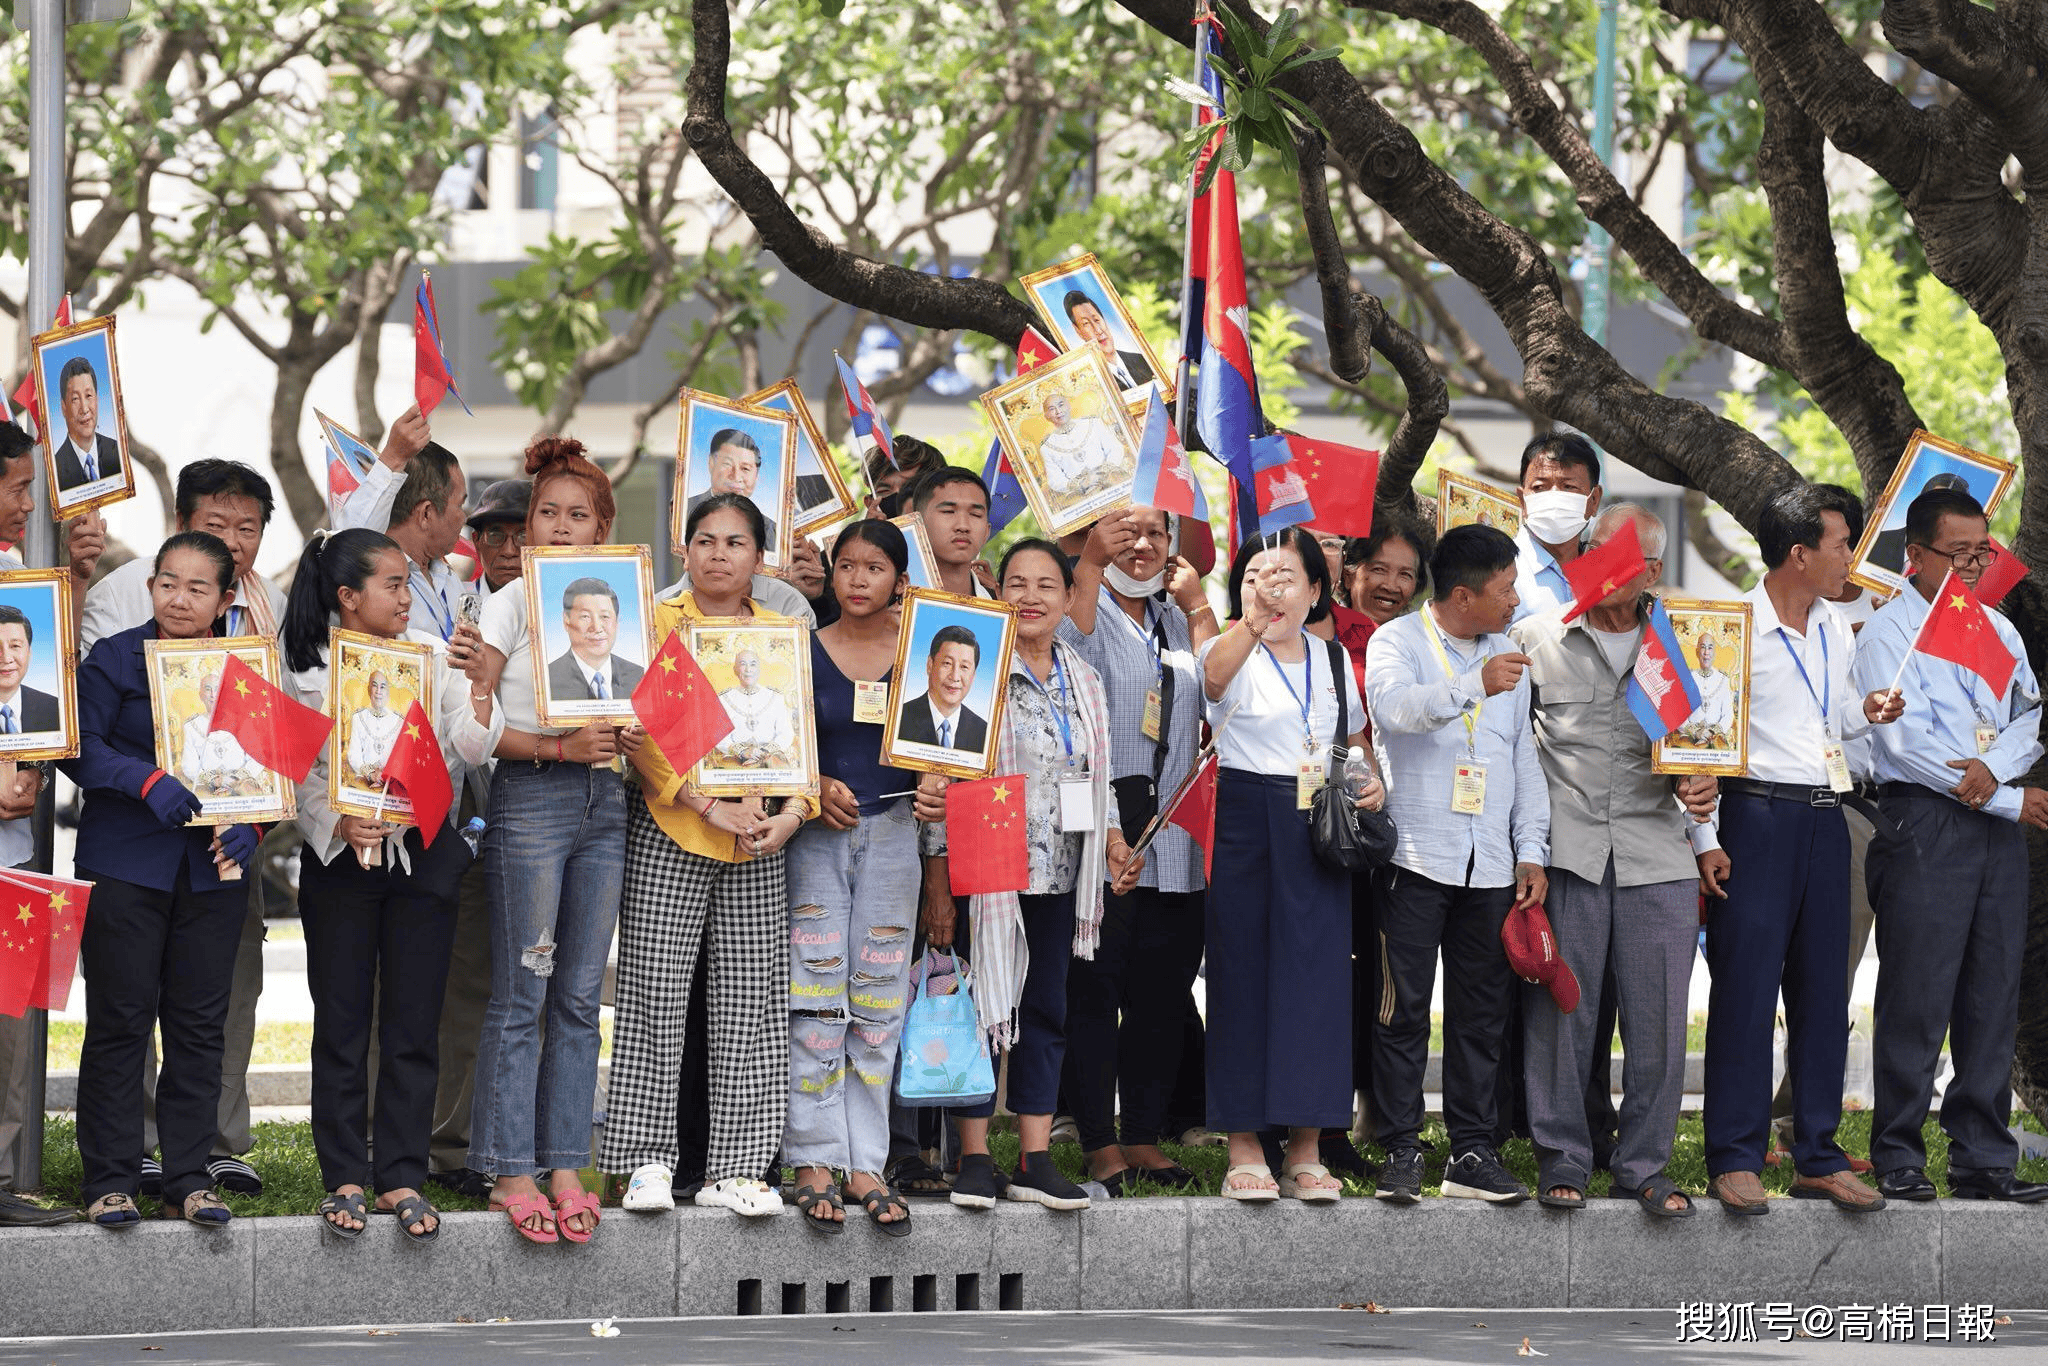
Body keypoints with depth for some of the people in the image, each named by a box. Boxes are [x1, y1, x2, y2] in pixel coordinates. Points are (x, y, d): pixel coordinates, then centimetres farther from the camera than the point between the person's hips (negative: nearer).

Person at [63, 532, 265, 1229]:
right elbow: (79, 747, -9)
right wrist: (147, 781, -23)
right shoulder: (115, 659, -2)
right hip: (124, 864, -3)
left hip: (213, 867, 3)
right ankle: (110, 1180, 4)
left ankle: (189, 1177, 13)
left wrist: (249, 827, -7)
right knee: (120, 1018, -2)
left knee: (200, 1024, 5)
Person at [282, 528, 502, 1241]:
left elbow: (472, 752, 0)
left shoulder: (434, 656, 4)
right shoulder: (309, 671, -1)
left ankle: (400, 1177, 8)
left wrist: (478, 685, -15)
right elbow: (303, 775, -1)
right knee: (341, 1024, 2)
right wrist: (342, 825, -18)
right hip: (339, 860, -2)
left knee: (414, 1026, 2)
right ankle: (345, 1177, 8)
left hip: (422, 854, 2)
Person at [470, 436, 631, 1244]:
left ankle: (565, 1166, 10)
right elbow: (470, 718, -7)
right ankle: (511, 1172, -1)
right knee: (522, 995, -5)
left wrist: (632, 737, -4)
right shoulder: (512, 604, 0)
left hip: (605, 800, 5)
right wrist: (557, 747, -17)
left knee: (580, 996, 6)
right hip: (530, 799, -5)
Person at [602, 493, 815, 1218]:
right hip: (667, 831, -4)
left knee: (752, 1006, 2)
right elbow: (640, 731, -9)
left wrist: (793, 812, -7)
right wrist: (708, 804, -17)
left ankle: (735, 1168, 6)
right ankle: (649, 1160, 2)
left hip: (759, 837, 4)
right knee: (656, 995, -4)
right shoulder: (658, 623, 0)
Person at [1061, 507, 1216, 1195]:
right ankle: (1099, 1143, 1)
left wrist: (1196, 601, 5)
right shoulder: (1085, 605, 3)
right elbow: (1071, 657, -19)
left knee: (1162, 994, 7)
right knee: (1094, 989, -3)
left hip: (1173, 841, 5)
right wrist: (1090, 565, -22)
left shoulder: (1179, 620, 19)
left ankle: (1146, 1137, 14)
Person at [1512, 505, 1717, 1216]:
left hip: (1657, 853, 1)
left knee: (1658, 1014, -1)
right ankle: (1561, 1158, 10)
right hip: (1565, 847, -1)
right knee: (1560, 1006, -1)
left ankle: (1645, 1163, 11)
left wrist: (1699, 785, -5)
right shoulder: (1536, 637, 8)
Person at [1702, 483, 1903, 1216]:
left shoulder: (1837, 628, 13)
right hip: (1757, 816, -7)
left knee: (1823, 990, 9)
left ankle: (1819, 1157, 15)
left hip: (1825, 819, 7)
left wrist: (1866, 713, 3)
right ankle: (1734, 1161, 0)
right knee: (1745, 989, -5)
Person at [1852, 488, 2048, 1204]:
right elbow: (1907, 741, -11)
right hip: (1925, 827, -6)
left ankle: (1983, 1159, 10)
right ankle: (1898, 1158, 0)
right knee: (1917, 999, -6)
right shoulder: (1888, 634, -2)